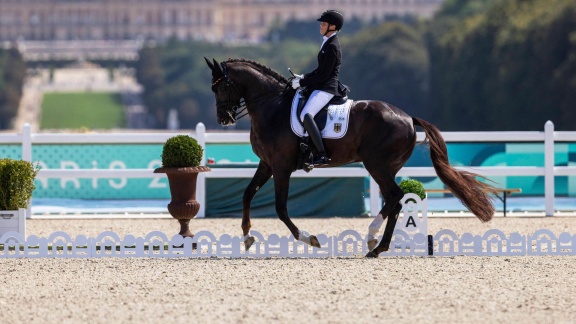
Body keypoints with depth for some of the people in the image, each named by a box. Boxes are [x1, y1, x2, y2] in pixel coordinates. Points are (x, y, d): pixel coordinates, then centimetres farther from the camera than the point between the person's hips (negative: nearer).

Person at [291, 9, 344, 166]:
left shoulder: (332, 46, -15)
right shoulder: (328, 43, 17)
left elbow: (324, 75, -18)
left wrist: (302, 82, -12)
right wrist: (303, 77, 11)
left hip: (326, 88, -11)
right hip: (321, 87, 11)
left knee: (305, 115, -29)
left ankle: (322, 155, -35)